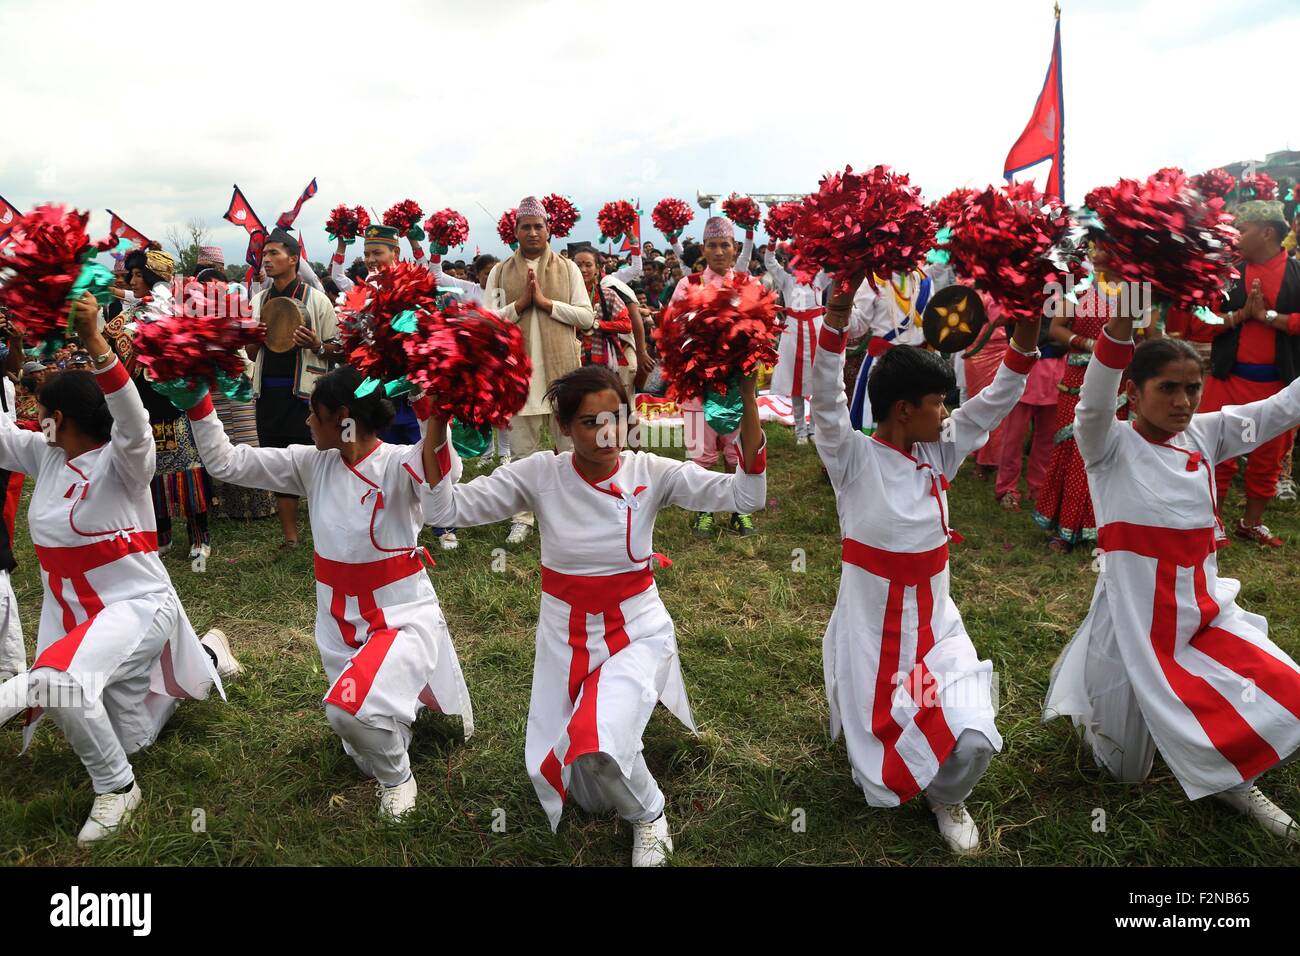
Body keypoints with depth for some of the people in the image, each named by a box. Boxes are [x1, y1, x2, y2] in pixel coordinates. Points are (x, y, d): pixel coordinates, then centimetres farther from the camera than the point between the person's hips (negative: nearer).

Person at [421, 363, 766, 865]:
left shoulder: (651, 473, -13)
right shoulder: (540, 474, -12)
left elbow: (746, 494, -23)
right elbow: (444, 508, -16)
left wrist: (747, 394, -30)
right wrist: (438, 418, -27)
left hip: (637, 633, -3)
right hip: (564, 636, 3)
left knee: (599, 744, -28)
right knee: (551, 767, 10)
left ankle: (649, 814, 8)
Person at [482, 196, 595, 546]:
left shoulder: (568, 268, 6)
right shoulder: (500, 272, 7)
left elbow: (587, 317, -1)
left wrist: (546, 302, -11)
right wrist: (520, 302, -12)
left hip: (562, 371, 0)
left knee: (572, 448, 6)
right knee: (522, 452, 7)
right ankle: (522, 517, 19)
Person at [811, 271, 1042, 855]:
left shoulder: (938, 453, 2)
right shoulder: (854, 460, -12)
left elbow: (992, 405, 3)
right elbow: (826, 404, -26)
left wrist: (1023, 345, -11)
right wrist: (835, 326, -37)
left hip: (934, 622, 4)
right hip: (871, 627, -4)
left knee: (973, 741, -12)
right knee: (879, 752, 3)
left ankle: (946, 800, 20)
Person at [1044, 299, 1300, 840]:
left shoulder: (1205, 435, 2)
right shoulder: (1109, 445, -13)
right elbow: (1092, 404, -32)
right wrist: (1121, 322, -47)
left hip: (1205, 611, 5)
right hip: (1135, 621, -5)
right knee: (1125, 772, 9)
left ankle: (1230, 782, 22)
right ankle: (1078, 679, 38)